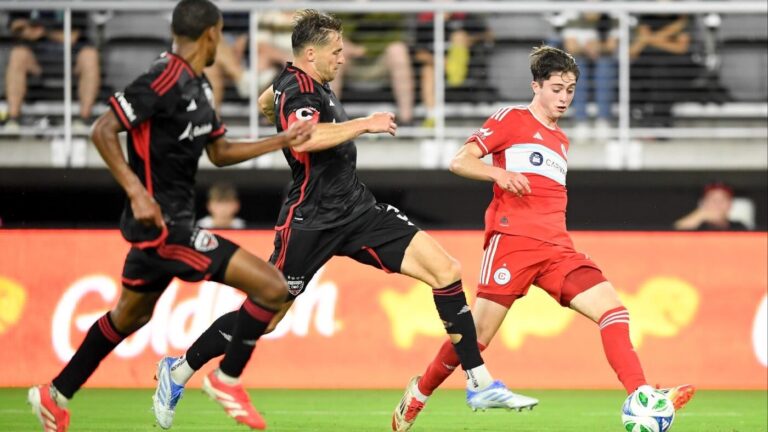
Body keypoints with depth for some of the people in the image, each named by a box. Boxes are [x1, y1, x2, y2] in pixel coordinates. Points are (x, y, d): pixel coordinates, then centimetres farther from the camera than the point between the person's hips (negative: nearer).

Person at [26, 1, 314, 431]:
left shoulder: (199, 86, 12)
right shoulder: (166, 79, -18)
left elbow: (220, 152, 22)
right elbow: (104, 131, -22)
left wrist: (284, 141, 16)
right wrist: (138, 193, -28)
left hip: (169, 221, 10)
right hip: (162, 223, -10)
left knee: (130, 315, 25)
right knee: (272, 287, -13)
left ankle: (55, 395, 35)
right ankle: (228, 380, 2)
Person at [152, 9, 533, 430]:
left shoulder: (301, 82, 12)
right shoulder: (299, 90, -16)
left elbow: (266, 101, 34)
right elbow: (304, 139, -38)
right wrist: (366, 123, -30)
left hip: (357, 210, 9)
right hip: (312, 220, -9)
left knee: (446, 270, -7)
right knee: (264, 316, -1)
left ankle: (479, 383, -6)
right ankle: (180, 370, 23)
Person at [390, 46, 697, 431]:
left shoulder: (561, 142, 26)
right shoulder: (511, 120, 6)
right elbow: (458, 162, -2)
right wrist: (498, 173, -19)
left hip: (556, 248, 6)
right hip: (512, 240, -6)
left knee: (612, 308, -15)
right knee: (477, 336, -6)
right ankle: (420, 392, 18)